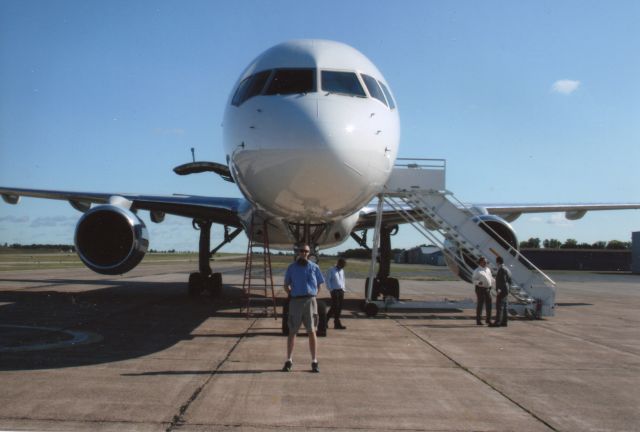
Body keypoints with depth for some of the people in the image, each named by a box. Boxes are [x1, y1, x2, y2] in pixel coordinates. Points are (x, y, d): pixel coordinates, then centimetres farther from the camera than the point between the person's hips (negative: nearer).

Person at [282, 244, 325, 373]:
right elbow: (286, 285, 15)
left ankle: (314, 362, 4)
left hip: (310, 301, 0)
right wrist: (291, 295, 2)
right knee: (292, 332, 4)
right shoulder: (292, 267, 6)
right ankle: (289, 361, 12)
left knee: (311, 331, -2)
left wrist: (312, 295, 3)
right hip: (295, 301, 0)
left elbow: (319, 284, 14)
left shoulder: (314, 267, 6)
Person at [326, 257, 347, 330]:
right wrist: (331, 290, -9)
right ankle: (337, 324, -4)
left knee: (339, 307, 4)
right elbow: (327, 280, -5)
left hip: (341, 291, 7)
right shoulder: (331, 270, -5)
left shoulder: (342, 271, 14)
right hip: (334, 291, -7)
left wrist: (343, 289, 11)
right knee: (335, 307, -7)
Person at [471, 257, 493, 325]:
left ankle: (488, 320, 18)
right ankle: (478, 320, 6)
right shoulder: (477, 271, -7)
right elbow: (473, 279, -11)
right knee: (480, 304, -2)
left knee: (489, 304, 7)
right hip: (480, 289, -6)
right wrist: (478, 282, -30)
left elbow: (490, 278, 24)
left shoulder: (488, 269, 13)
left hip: (488, 288, 6)